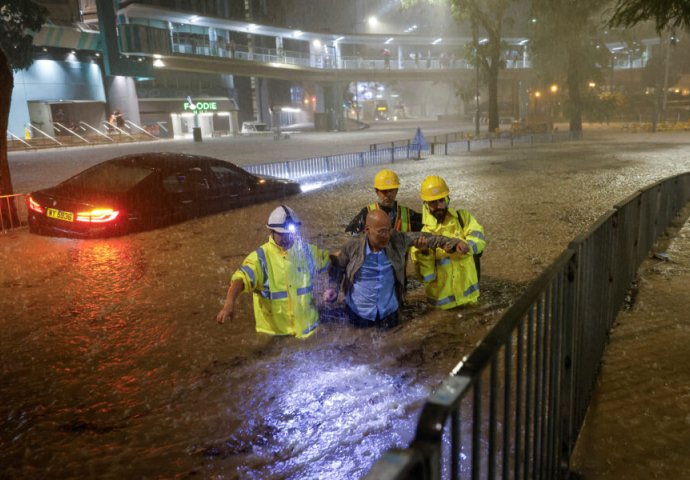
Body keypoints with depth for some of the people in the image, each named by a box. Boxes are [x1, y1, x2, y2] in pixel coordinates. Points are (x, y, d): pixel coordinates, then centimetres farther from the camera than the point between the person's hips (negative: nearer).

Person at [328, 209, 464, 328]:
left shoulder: (397, 240, -11)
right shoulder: (353, 246, -15)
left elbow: (418, 237, 1)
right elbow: (338, 268, 1)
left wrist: (453, 242, 1)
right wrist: (332, 289, -14)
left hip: (389, 313, 2)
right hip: (358, 314, -2)